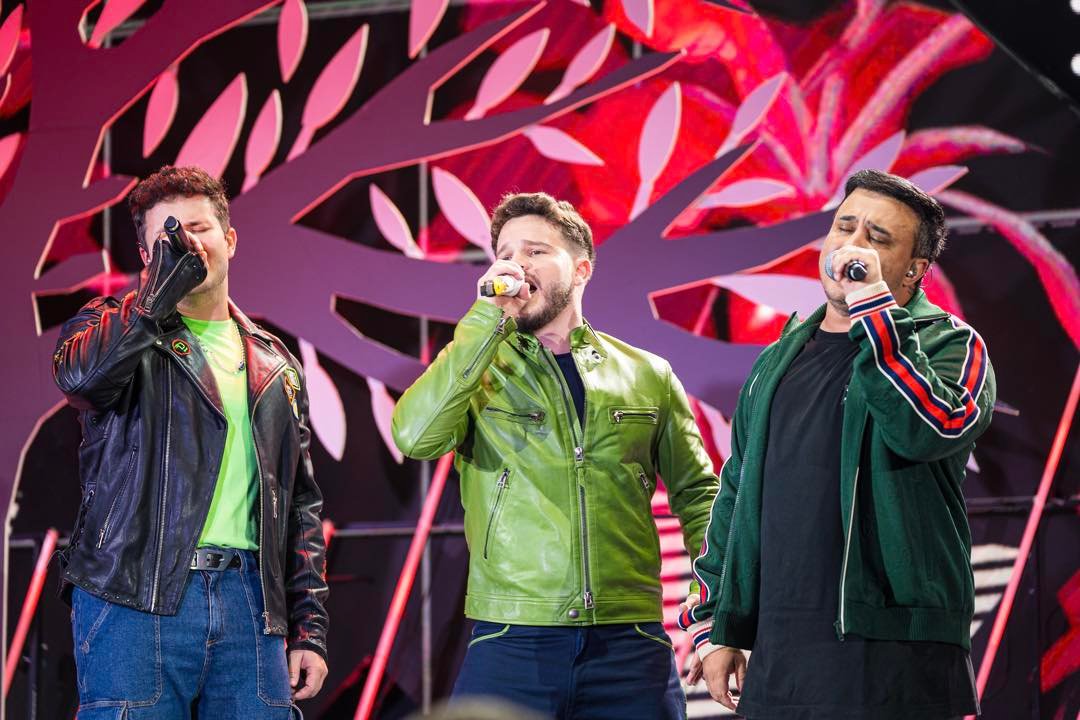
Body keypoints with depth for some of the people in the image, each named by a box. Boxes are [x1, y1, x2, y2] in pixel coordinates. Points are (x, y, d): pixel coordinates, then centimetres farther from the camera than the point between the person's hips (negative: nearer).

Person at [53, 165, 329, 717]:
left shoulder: (274, 365, 20)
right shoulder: (112, 325, 8)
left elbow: (300, 503, 19)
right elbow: (79, 373, -19)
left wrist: (309, 628, 11)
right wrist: (162, 290, -19)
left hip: (248, 602, 4)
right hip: (137, 599, -4)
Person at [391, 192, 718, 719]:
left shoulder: (647, 376, 11)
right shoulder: (478, 367, 8)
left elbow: (697, 496, 16)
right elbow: (415, 436, -12)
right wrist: (489, 318, -13)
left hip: (630, 645, 1)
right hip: (510, 645, -1)